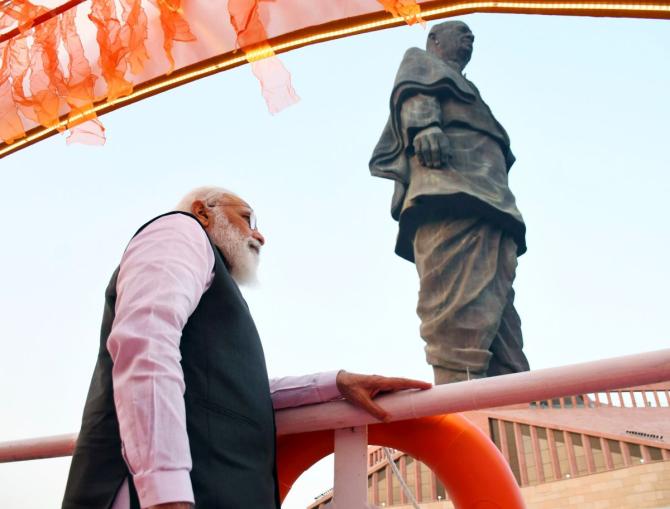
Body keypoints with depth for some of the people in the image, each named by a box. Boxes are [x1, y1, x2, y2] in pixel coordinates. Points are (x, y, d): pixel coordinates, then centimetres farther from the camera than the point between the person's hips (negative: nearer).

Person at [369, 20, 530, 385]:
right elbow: (412, 90, 2)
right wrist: (424, 123, -20)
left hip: (490, 201, 8)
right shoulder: (420, 60, 29)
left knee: (497, 311, -9)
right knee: (460, 311, -26)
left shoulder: (463, 87, 46)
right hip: (448, 182, -8)